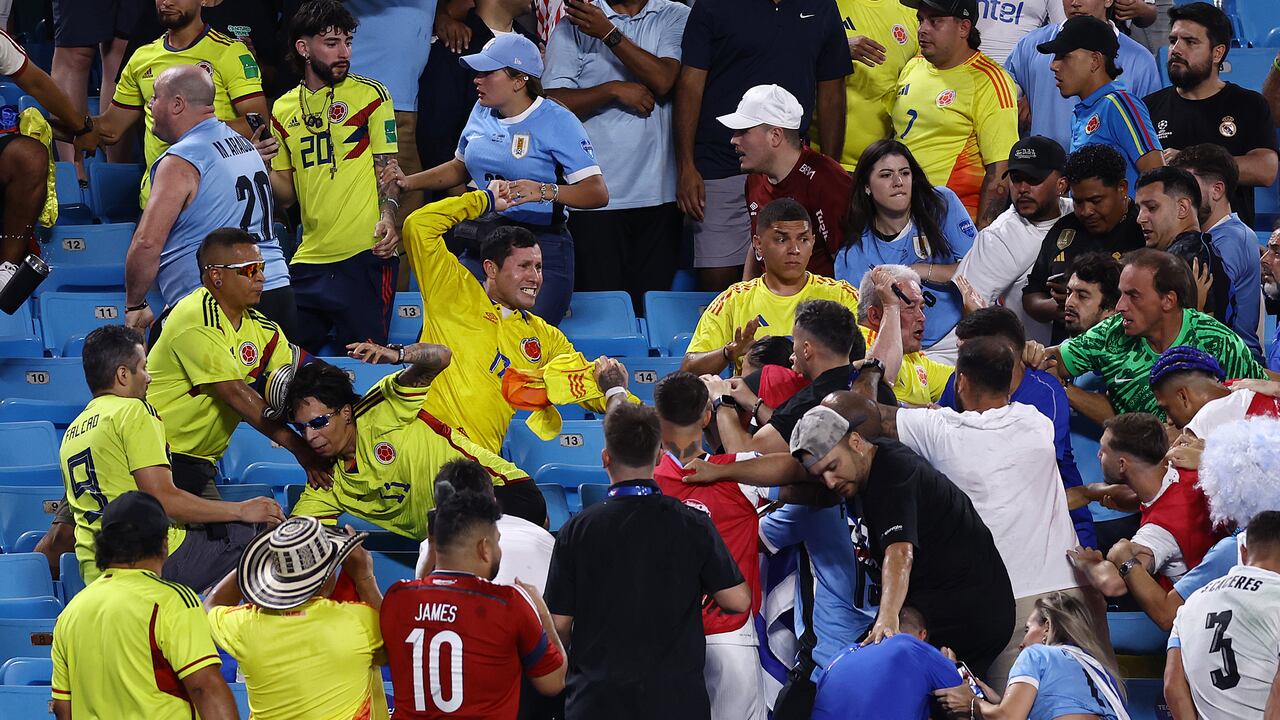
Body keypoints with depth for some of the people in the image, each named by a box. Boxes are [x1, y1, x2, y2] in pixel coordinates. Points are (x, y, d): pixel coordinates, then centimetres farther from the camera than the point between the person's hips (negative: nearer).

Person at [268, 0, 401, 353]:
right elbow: (286, 194, 17)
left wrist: (387, 216, -17)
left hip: (364, 256, -4)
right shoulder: (283, 109, 14)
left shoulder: (370, 95, 2)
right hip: (309, 257, 4)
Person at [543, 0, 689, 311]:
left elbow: (663, 80, -9)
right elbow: (554, 102, -3)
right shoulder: (573, 27, 5)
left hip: (659, 192, 1)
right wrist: (613, 90, -12)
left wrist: (609, 34, -12)